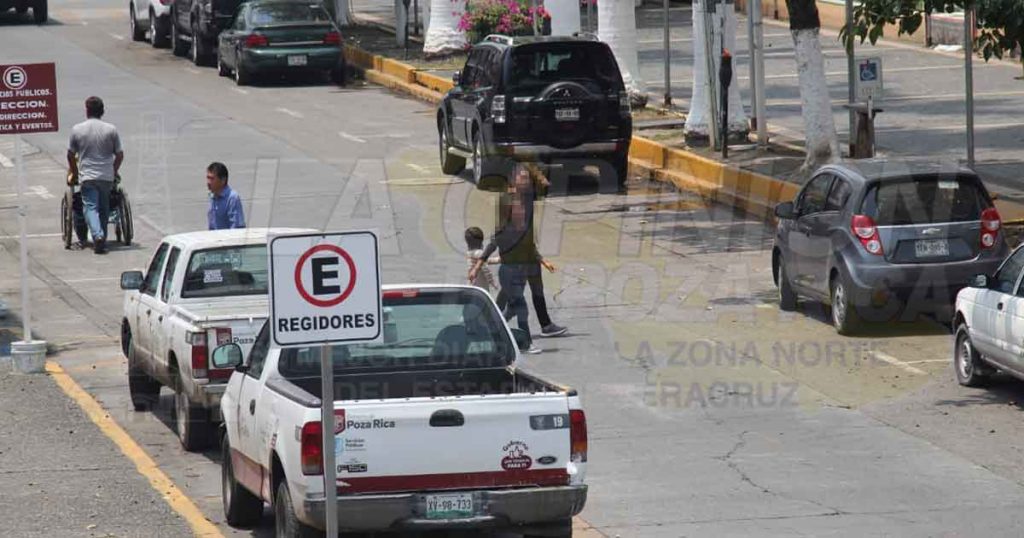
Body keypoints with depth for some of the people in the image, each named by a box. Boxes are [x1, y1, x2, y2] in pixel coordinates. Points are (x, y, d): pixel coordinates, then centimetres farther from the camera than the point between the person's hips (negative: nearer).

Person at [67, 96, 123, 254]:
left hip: (87, 176, -2)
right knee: (104, 209, 15)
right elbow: (120, 154, 2)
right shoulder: (111, 130, -1)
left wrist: (74, 173, 18)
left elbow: (71, 155, 4)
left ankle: (97, 236, -26)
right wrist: (114, 171, 18)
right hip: (107, 176, 2)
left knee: (91, 207, -5)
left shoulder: (77, 130, -3)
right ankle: (102, 239, 20)